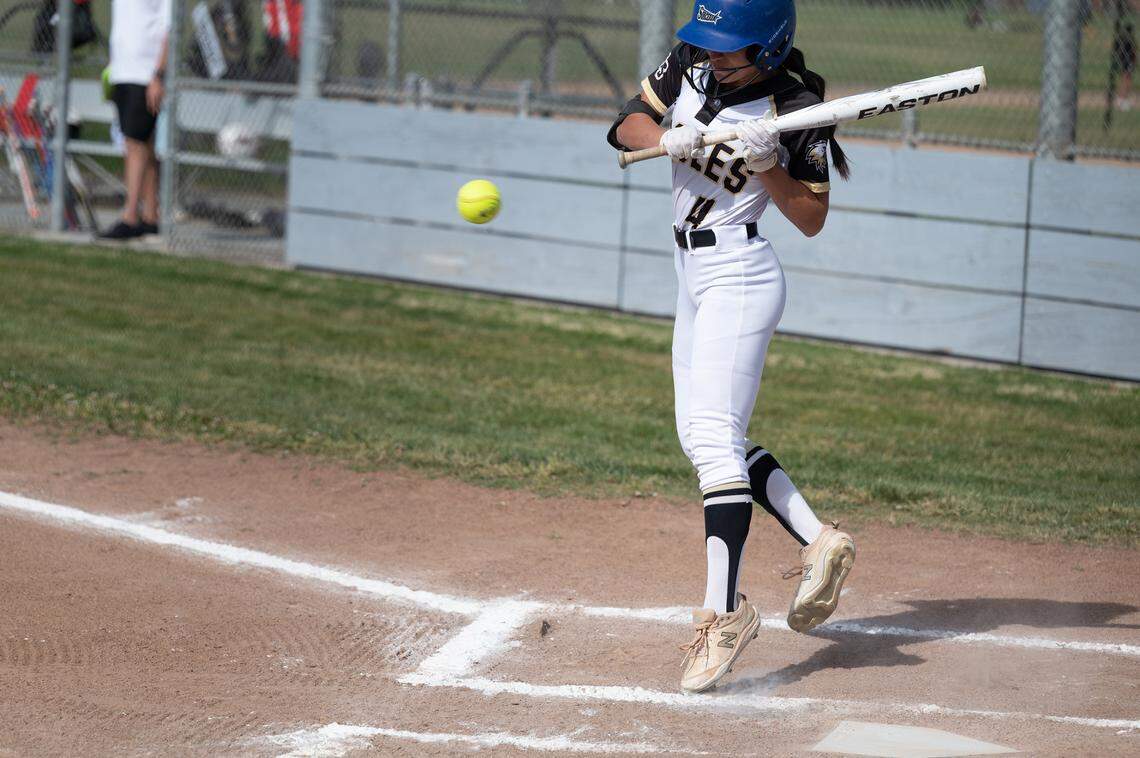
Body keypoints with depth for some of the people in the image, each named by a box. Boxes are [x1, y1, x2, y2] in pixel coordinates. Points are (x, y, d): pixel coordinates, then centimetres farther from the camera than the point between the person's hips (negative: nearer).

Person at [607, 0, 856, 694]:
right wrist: (671, 139, -17)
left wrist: (767, 163, -25)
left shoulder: (797, 110, -15)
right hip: (695, 273, 9)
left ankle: (725, 611, -20)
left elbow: (813, 220, -10)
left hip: (739, 275, -9)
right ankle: (820, 543, 20)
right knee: (704, 436, 12)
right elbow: (629, 127, 4)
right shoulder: (690, 64, 2)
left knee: (713, 438, -17)